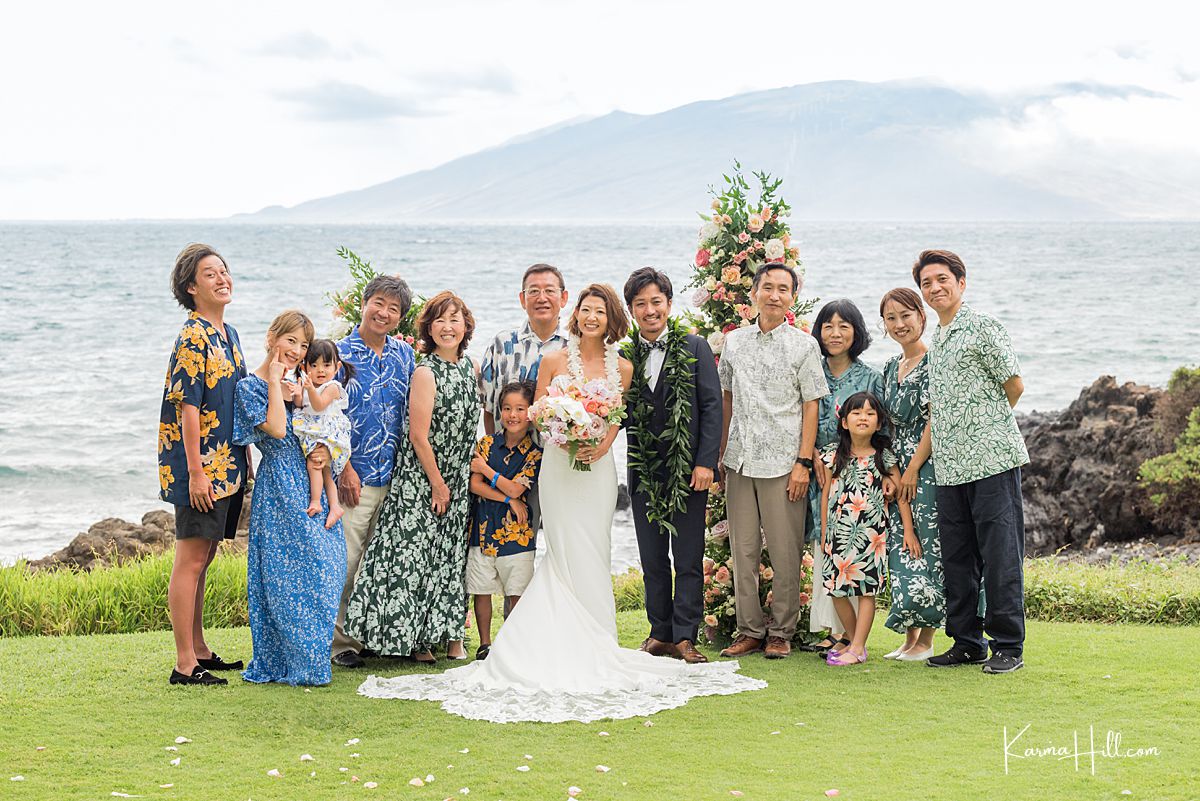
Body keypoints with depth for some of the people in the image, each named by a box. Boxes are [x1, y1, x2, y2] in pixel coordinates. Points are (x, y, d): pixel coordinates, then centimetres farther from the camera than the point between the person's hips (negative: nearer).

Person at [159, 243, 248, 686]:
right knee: (191, 560, -5)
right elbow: (188, 407, -17)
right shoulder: (193, 338, -13)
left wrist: (243, 462, 20)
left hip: (226, 465, 9)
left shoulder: (227, 334, 14)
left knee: (201, 559, 16)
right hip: (201, 467, -9)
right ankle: (185, 664, -1)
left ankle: (199, 650, 24)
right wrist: (196, 472, -20)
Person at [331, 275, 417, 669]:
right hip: (353, 476, -5)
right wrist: (344, 467, -12)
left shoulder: (405, 355, 12)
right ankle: (341, 641, 2)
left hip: (395, 476, 5)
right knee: (346, 560, -5)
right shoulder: (339, 353, -3)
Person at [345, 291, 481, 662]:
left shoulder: (470, 367, 5)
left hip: (458, 478, 7)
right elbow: (419, 436, -18)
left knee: (452, 552, 12)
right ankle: (415, 639, 6)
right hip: (420, 478, -7)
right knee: (415, 550, -4)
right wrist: (437, 484, -13)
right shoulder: (425, 373, -16)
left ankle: (451, 636, 21)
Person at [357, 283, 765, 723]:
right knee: (571, 553, -6)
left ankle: (595, 648, 12)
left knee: (594, 554, 3)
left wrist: (603, 444, -9)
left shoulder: (622, 367, 6)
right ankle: (579, 646, 2)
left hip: (599, 468, 3)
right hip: (559, 466, -2)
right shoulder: (554, 361, -1)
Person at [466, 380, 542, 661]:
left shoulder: (535, 454, -3)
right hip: (483, 528, 3)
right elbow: (475, 485, -4)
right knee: (481, 590, 8)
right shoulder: (486, 443, 5)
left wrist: (485, 468, -6)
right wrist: (509, 500, -12)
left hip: (516, 532, -2)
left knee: (517, 593, 1)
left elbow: (515, 488, -13)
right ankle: (485, 643, 21)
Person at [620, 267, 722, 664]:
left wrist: (705, 463, -11)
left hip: (688, 470, -3)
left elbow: (712, 407, -3)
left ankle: (685, 637, 6)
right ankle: (661, 634, 19)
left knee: (688, 559, 0)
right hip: (644, 472, 3)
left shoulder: (695, 348, 0)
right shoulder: (625, 356, 7)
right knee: (652, 559, 10)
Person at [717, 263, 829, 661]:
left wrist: (803, 462, -8)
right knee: (742, 550, 5)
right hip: (740, 461, 4)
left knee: (784, 552, -1)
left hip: (782, 463, -4)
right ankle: (750, 629, 14)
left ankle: (781, 632, 10)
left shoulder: (803, 345, 0)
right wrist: (721, 455, 12)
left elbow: (811, 406, -1)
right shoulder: (734, 341, 11)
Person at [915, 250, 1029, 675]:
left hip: (991, 459, -8)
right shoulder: (936, 341, 19)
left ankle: (1008, 646, 3)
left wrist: (985, 422, 10)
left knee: (1000, 555, -4)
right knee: (956, 558, 10)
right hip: (950, 466, 8)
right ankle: (967, 642, 19)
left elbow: (1014, 387, -3)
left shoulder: (983, 327, -4)